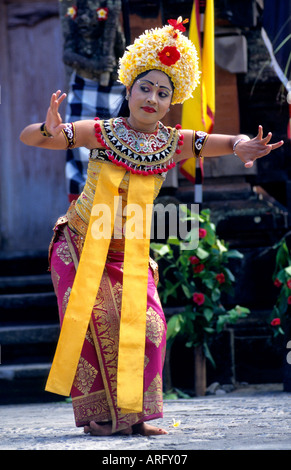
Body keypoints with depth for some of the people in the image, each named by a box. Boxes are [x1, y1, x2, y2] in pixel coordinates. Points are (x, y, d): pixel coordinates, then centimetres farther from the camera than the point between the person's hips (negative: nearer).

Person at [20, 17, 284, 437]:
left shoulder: (174, 143, -5)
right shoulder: (100, 133, -10)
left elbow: (231, 142, -12)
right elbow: (28, 138, -14)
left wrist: (242, 147, -37)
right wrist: (49, 131, -38)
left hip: (130, 252, 3)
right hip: (80, 244, -2)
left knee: (146, 323, -10)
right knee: (95, 316, -14)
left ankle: (132, 413, 0)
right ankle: (99, 413, -7)